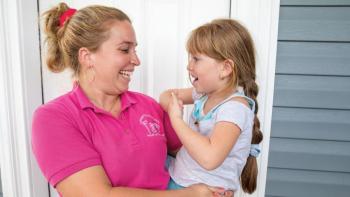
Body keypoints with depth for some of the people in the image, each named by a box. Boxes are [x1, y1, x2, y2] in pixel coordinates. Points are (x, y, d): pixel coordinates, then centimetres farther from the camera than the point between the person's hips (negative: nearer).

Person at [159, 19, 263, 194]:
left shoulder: (235, 107, -23)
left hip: (207, 190, -6)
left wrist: (176, 119, -26)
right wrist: (171, 104, -11)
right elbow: (167, 95, 11)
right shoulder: (205, 93, -2)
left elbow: (209, 158, -36)